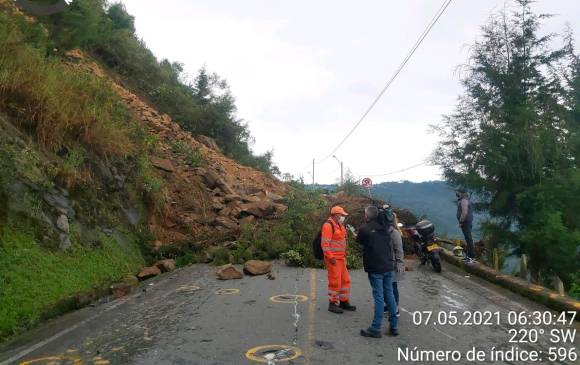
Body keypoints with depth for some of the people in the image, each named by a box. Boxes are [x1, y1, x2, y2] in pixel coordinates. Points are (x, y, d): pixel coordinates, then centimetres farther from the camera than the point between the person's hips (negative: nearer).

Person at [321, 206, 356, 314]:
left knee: (345, 280, 14)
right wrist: (330, 257, -21)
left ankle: (344, 302, 26)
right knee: (335, 281, -4)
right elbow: (324, 243, -19)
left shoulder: (340, 225, 17)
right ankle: (332, 304, 8)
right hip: (333, 259, -10)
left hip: (341, 258, 10)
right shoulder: (328, 225, -14)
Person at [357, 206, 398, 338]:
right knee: (389, 295, 11)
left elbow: (359, 240, 8)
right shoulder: (384, 227, 5)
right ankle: (393, 327, 18)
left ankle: (375, 329, 3)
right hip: (388, 266, 5)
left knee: (379, 297, -2)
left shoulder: (364, 229, -10)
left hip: (375, 268, -5)